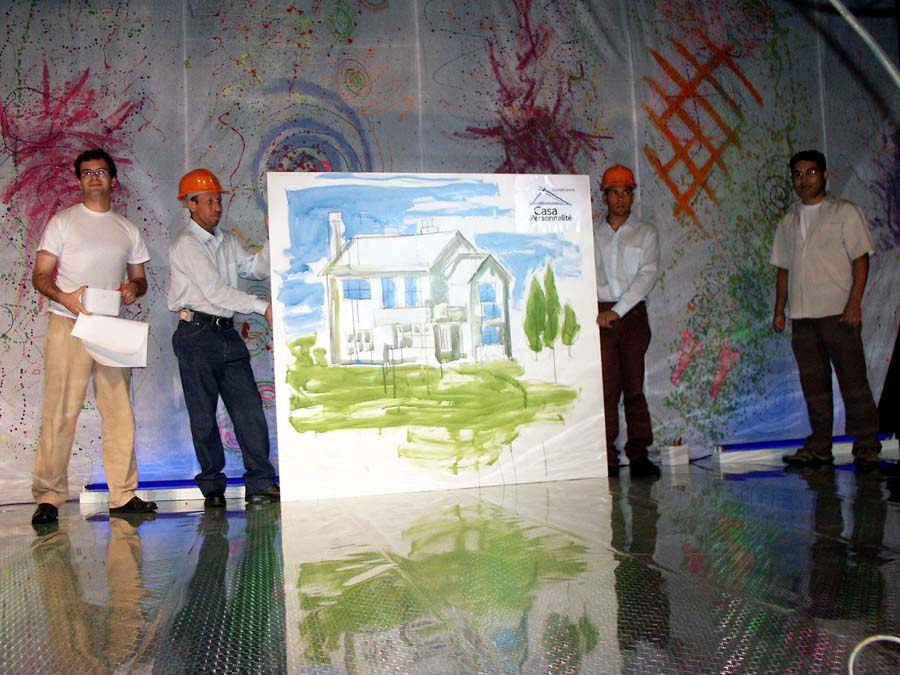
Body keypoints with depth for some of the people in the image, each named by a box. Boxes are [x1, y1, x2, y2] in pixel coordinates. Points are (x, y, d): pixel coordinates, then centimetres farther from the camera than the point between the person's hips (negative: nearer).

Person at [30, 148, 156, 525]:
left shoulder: (127, 230, 17)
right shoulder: (63, 222, 7)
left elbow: (139, 278, 21)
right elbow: (40, 275, 2)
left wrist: (134, 288, -4)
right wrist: (65, 297, -19)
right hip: (68, 327, -3)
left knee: (120, 413, 2)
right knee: (60, 413, -7)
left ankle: (123, 494, 9)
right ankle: (48, 497, 0)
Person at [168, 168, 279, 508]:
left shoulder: (228, 241, 18)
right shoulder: (186, 244, -6)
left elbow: (257, 268, 12)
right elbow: (214, 290, -15)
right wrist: (262, 306, -19)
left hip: (228, 333, 6)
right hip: (197, 333, -6)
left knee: (249, 407, 0)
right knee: (203, 415, 1)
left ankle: (260, 483, 3)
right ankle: (213, 488, 11)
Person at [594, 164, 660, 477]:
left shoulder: (646, 234, 11)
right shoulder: (590, 235, 14)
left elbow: (647, 275, -2)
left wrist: (617, 310, -11)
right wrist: (594, 312, -5)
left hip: (634, 314, 0)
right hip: (600, 317, 0)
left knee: (635, 385, -4)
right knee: (606, 387, -5)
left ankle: (639, 454, 1)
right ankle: (607, 459, -2)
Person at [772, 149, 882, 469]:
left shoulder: (845, 212, 4)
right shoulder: (788, 222, 18)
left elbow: (861, 259, -3)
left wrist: (854, 302, -13)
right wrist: (779, 310, 10)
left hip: (838, 311, -4)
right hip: (802, 316, 4)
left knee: (853, 380, -4)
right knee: (813, 384, 6)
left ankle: (866, 447, 4)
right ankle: (819, 447, 11)